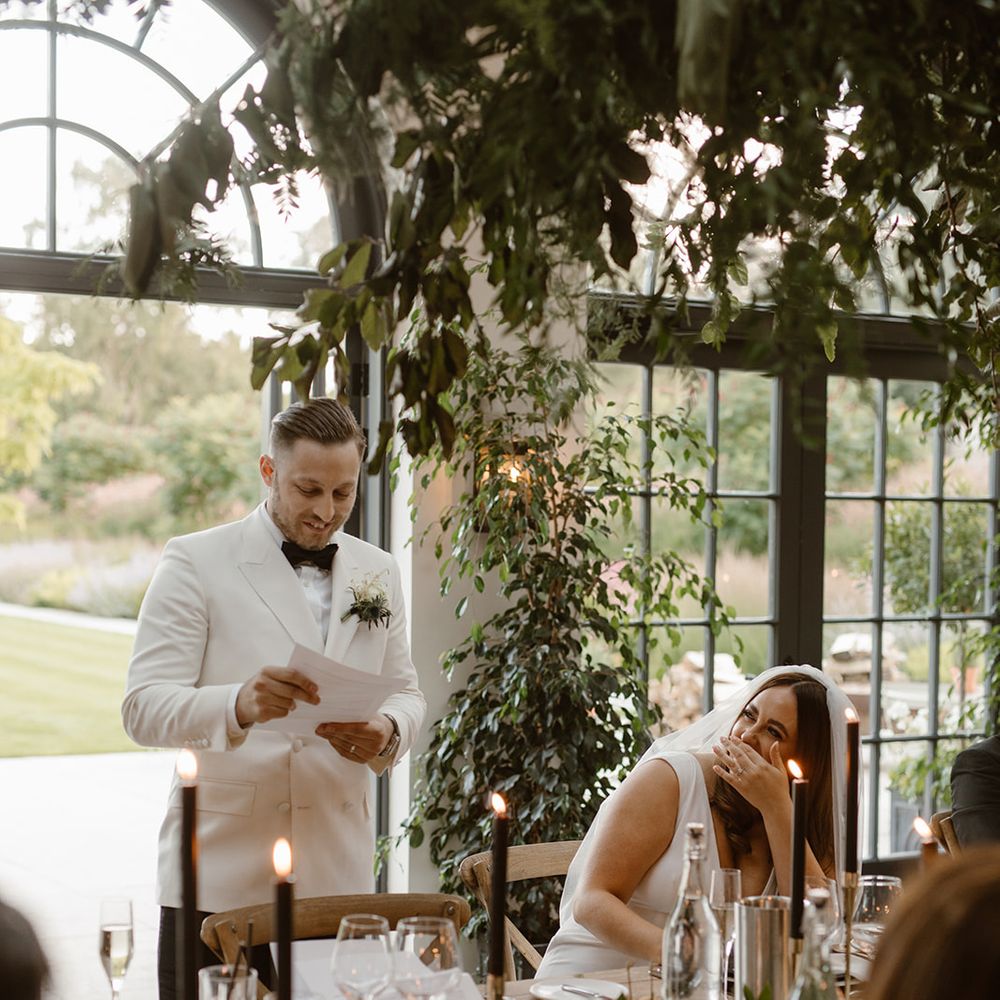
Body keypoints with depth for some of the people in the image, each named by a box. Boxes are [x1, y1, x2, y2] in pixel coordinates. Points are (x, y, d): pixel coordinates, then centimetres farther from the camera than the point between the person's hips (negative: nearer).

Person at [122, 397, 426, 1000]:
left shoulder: (378, 572, 13)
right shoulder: (196, 562, -3)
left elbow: (406, 692, 17)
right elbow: (143, 707, -10)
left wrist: (388, 732, -8)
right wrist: (239, 706, -30)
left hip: (338, 875, 4)